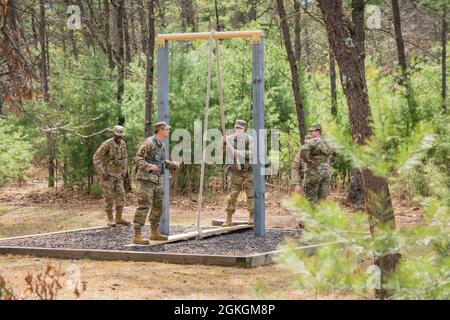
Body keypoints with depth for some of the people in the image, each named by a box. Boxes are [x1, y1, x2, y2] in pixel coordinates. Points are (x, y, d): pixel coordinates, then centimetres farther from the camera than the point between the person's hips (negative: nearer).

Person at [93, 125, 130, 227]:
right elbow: (96, 158, -22)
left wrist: (124, 172, 5)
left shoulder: (123, 144, 2)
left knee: (120, 195, 1)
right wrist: (102, 173, -23)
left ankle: (119, 218, 9)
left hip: (117, 174, 6)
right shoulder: (106, 144, -21)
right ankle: (110, 219, 5)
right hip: (107, 174, -6)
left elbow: (124, 158, 16)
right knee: (109, 197, -5)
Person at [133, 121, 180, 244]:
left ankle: (154, 232, 24)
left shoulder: (162, 145, 13)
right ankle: (137, 236, -12)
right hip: (146, 179, -9)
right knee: (143, 207, -12)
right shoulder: (149, 143, -13)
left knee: (158, 207, 13)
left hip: (157, 180, 9)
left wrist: (172, 164, 8)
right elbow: (138, 158, -16)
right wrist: (148, 166, -30)